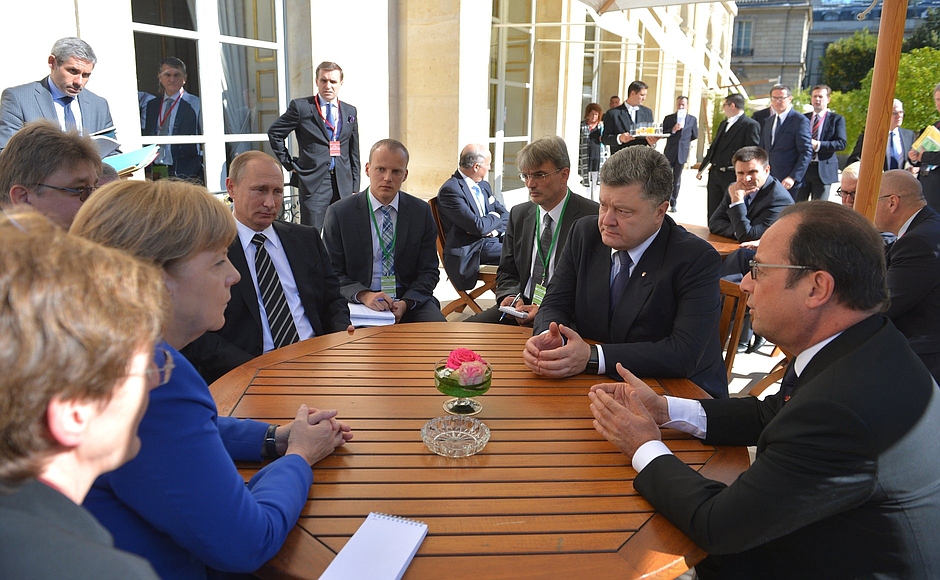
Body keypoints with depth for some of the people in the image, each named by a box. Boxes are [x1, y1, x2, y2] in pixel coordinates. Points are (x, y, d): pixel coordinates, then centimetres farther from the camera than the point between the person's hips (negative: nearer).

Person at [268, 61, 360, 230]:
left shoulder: (350, 112, 13)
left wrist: (355, 187, 10)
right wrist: (290, 164, 1)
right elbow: (274, 133, 6)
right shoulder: (301, 107, 1)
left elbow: (354, 153, 14)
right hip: (313, 182, -4)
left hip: (343, 183, 4)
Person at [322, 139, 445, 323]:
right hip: (357, 303, -1)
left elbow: (429, 272, 4)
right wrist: (363, 295, -20)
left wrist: (405, 303, -14)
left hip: (409, 302, 2)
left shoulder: (421, 212, 4)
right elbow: (332, 273, -1)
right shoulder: (338, 213, -1)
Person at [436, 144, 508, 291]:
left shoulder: (483, 185, 16)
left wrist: (494, 229, -8)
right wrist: (494, 218, 0)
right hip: (468, 253, -9)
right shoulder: (450, 190, -13)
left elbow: (505, 214, 14)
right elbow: (477, 226, -21)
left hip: (492, 240, 9)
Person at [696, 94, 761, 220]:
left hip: (733, 176, -8)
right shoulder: (724, 124, 16)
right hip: (715, 174, 8)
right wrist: (702, 168, 21)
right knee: (712, 212, 12)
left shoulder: (750, 125, -9)